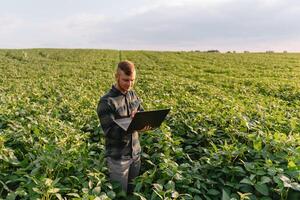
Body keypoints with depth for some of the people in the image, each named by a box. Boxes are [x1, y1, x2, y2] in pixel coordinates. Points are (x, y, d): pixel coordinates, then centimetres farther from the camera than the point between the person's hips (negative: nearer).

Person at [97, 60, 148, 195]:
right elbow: (109, 131, -22)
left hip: (135, 152, 6)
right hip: (118, 157, -5)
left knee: (134, 190, 21)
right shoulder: (106, 102, -18)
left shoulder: (133, 95, 3)